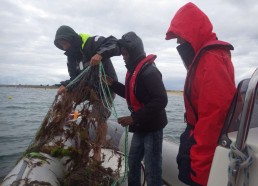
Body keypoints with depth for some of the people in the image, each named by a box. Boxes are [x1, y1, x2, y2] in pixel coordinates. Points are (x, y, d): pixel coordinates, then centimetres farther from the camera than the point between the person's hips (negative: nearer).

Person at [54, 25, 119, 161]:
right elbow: (75, 78, 4)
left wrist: (100, 54, -46)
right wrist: (65, 85, -17)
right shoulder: (71, 57, 3)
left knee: (100, 119, -6)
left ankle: (97, 150, 12)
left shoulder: (92, 42, -19)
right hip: (88, 88, 7)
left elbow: (115, 44, -30)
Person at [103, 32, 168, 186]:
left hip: (152, 127, -9)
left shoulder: (149, 71, -20)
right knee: (133, 162, 21)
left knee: (152, 169, 1)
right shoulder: (134, 69, 10)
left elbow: (160, 101, -27)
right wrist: (113, 84, 8)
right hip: (140, 126, 9)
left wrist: (134, 118, -26)